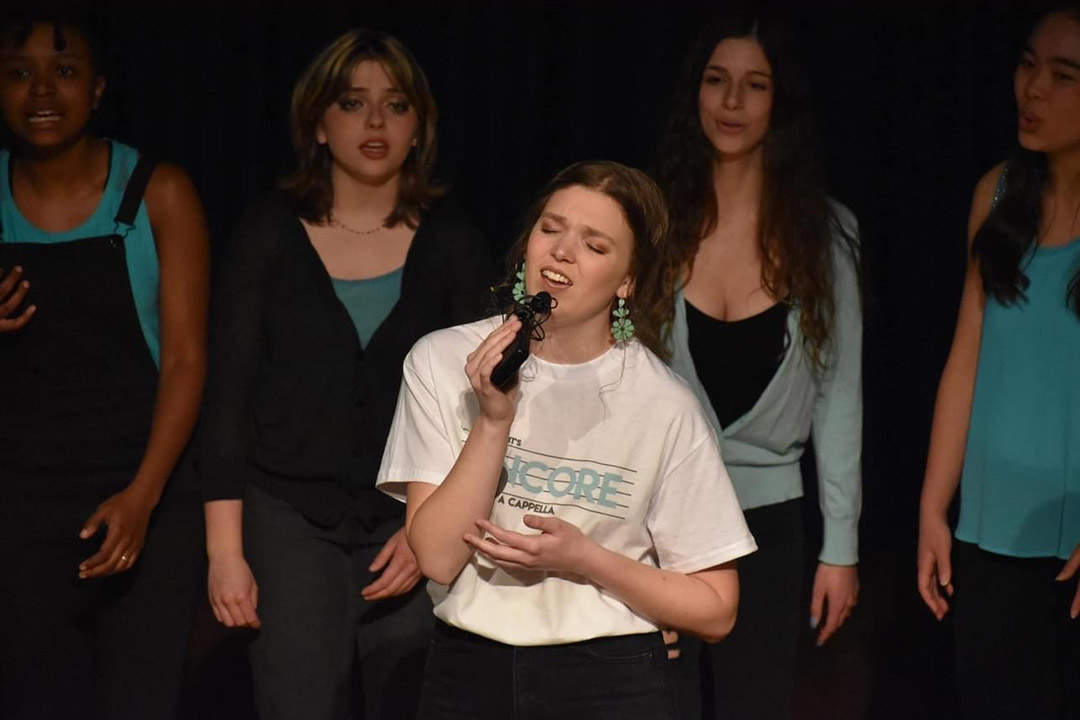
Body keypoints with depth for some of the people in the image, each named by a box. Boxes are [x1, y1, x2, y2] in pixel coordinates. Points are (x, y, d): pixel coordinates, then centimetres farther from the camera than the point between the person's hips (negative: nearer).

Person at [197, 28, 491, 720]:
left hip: (415, 522, 1)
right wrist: (225, 551, -3)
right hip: (291, 520, -1)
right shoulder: (270, 235, 5)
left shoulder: (452, 241, 6)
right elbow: (228, 398, 3)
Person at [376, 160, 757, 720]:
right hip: (467, 672, 1)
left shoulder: (664, 406, -8)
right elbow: (438, 558, -11)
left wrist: (584, 560, -16)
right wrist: (495, 418, -19)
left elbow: (714, 611, -5)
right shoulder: (442, 363, -5)